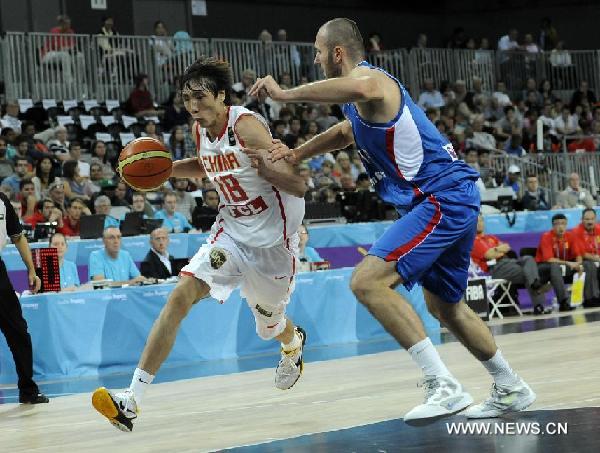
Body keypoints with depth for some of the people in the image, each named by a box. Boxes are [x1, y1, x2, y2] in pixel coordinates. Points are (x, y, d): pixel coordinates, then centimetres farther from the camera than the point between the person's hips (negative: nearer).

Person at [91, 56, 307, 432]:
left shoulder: (246, 125, -22)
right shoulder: (202, 130, 0)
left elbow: (298, 187, -24)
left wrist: (267, 164, -43)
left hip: (272, 238, -5)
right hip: (233, 229, 5)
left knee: (269, 325, 14)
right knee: (181, 295, -17)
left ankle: (294, 344, 58)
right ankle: (132, 400, -22)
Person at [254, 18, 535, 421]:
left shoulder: (370, 78, -12)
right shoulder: (361, 99, 20)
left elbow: (358, 88, -39)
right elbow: (345, 132, 41)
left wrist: (285, 94, -31)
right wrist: (295, 154, 25)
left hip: (444, 197, -11)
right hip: (453, 201, 11)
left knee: (368, 281, -19)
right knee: (445, 306, 23)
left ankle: (445, 387, -21)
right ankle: (511, 389, 36)